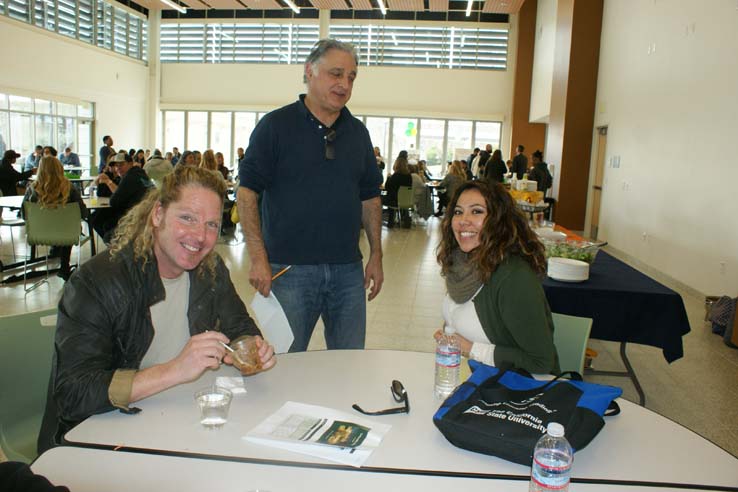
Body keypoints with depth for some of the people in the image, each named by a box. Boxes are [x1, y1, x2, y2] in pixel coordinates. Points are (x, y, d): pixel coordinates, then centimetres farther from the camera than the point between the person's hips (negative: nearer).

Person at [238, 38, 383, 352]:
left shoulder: (357, 132, 11)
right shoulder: (276, 125, -4)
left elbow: (370, 197, 15)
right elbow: (247, 191, -7)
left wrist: (376, 255, 9)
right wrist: (259, 258, -14)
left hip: (348, 270, 5)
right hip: (289, 269, -4)